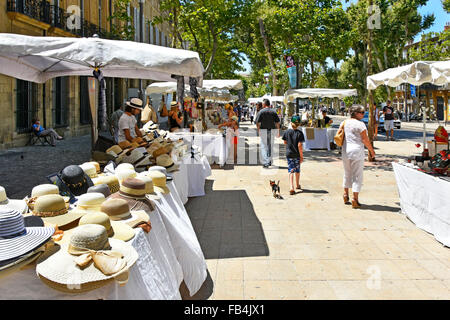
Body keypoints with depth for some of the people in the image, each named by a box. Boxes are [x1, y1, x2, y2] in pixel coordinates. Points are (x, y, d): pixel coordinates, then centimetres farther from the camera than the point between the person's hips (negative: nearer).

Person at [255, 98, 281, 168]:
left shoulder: (261, 111, -4)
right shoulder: (273, 112, 3)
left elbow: (258, 122, -6)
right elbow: (277, 123, 1)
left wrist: (258, 130, 7)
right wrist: (278, 132, 9)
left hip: (263, 130, -3)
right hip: (272, 131, 3)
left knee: (263, 147, 0)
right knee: (270, 146, 16)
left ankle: (265, 163, -12)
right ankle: (269, 161, 26)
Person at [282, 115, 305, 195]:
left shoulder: (287, 132, -4)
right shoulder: (299, 133, -12)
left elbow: (285, 142, 8)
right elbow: (300, 145, -15)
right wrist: (301, 156, -9)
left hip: (289, 154, 1)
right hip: (297, 154, -1)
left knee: (291, 171, 1)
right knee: (297, 170, 17)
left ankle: (292, 188, -14)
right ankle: (297, 185, 35)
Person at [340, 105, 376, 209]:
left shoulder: (344, 122, 7)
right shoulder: (360, 124, -12)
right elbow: (365, 140, -11)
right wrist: (371, 150, 1)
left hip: (345, 151, 7)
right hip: (357, 151, -6)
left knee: (347, 173, 20)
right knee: (357, 176, 1)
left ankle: (346, 196, 29)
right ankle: (355, 200, 0)